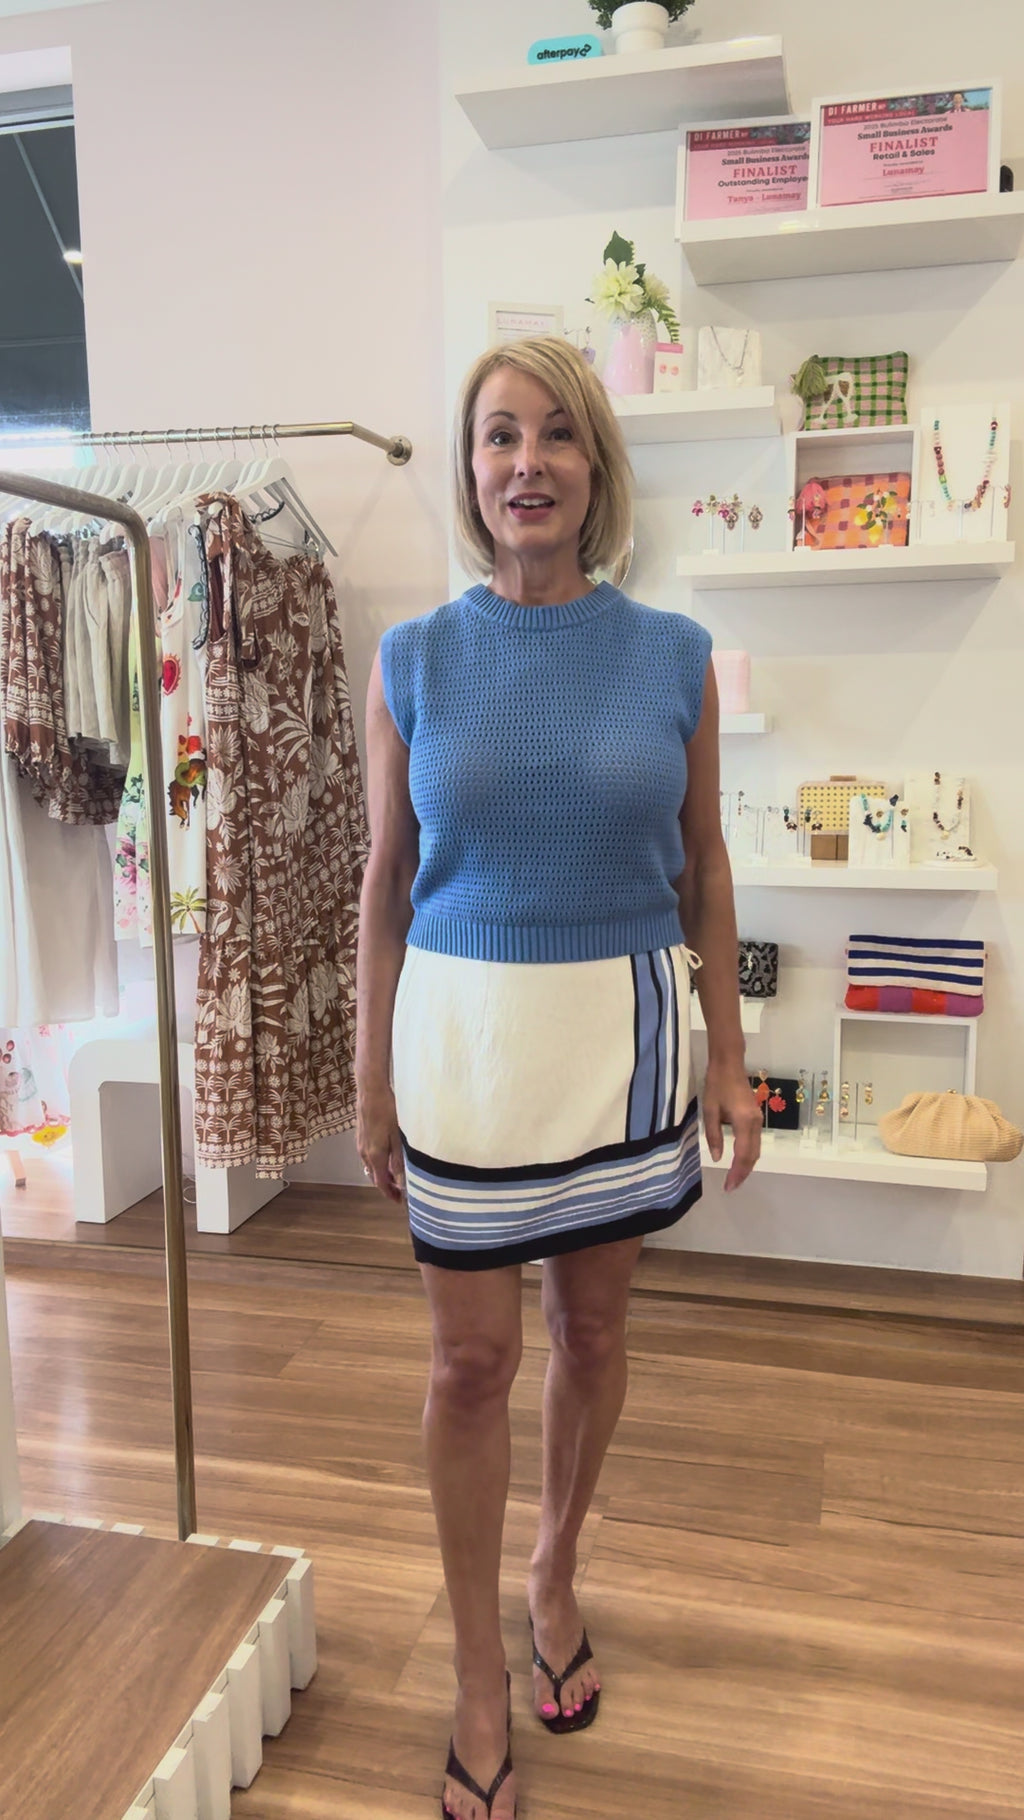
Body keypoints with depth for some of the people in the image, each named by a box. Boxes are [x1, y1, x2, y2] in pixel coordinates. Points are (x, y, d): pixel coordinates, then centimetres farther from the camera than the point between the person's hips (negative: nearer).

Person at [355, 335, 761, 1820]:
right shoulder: (414, 662, -2)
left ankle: (555, 1575, 44)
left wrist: (730, 1059, 3)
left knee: (594, 1324, 16)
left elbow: (703, 865, 4)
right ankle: (481, 1681, 29)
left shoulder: (673, 656, -1)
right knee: (472, 1356, 8)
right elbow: (386, 881, 2)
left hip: (625, 1030, 1)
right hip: (466, 1030, 0)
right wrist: (372, 1079, 2)